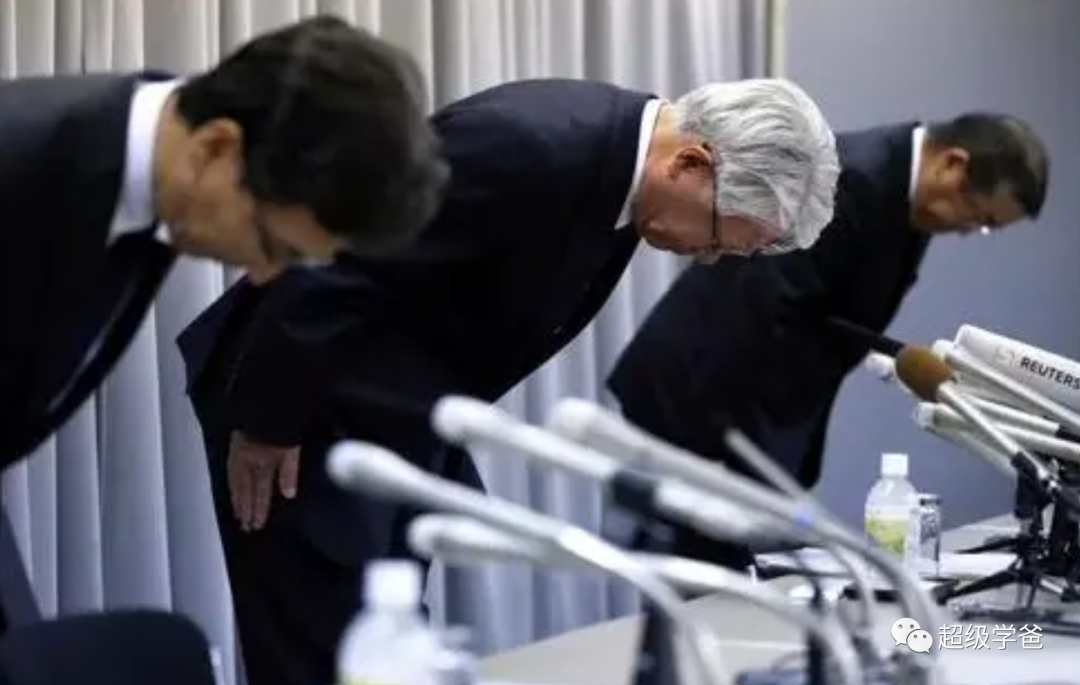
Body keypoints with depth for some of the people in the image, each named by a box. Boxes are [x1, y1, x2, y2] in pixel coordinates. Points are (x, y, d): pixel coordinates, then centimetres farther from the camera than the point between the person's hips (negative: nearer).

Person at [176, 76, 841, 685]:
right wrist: (265, 424, -17)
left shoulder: (624, 152, -2)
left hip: (408, 421, 9)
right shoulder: (525, 146, -30)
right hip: (316, 408, -9)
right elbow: (324, 273, -25)